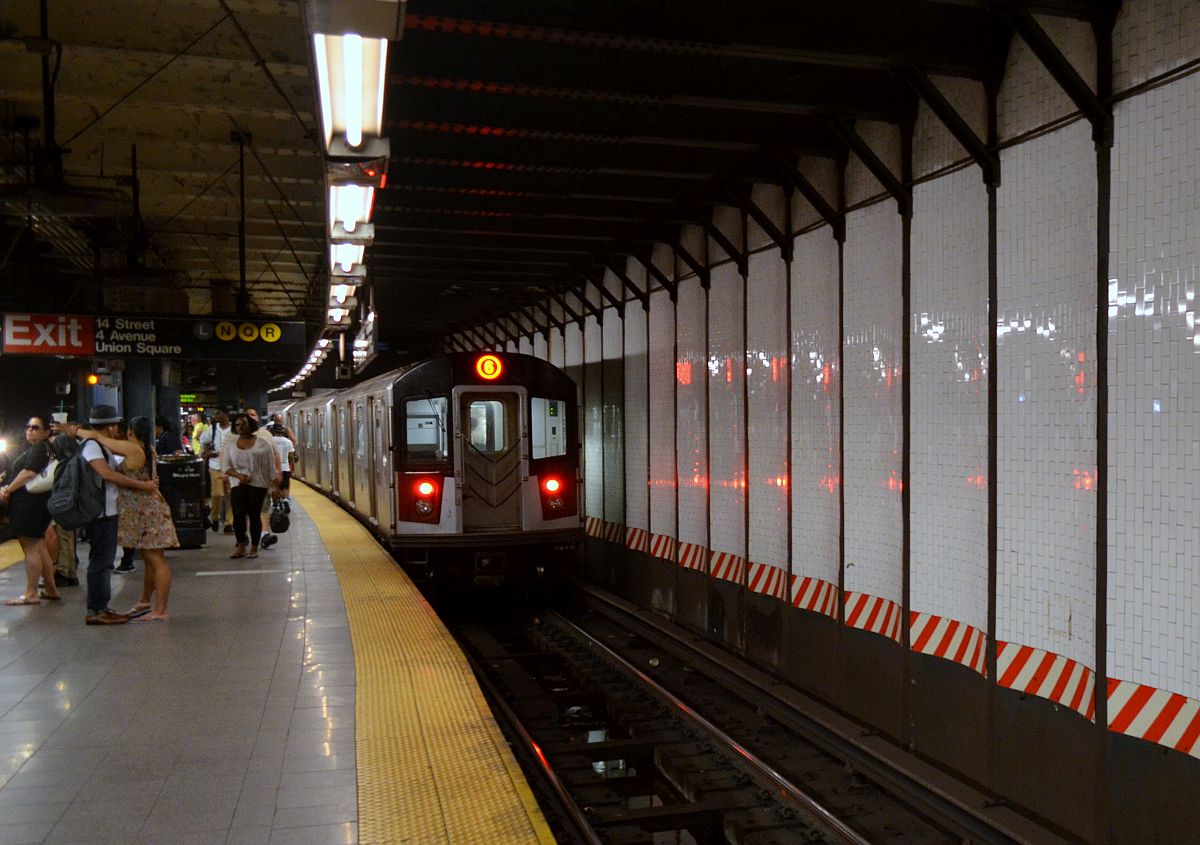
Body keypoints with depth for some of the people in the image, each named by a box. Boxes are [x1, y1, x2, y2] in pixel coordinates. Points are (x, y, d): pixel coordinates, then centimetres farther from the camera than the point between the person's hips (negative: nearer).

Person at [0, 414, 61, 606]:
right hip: (35, 504, 10)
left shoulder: (39, 448, -10)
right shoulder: (42, 449, 20)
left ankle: (31, 593, -5)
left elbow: (29, 474, -21)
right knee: (39, 547, 14)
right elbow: (24, 475, 20)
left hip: (30, 503, -10)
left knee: (30, 548, -8)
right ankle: (51, 590, 19)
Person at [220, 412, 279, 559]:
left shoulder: (262, 444, 2)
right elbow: (225, 467, 8)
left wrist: (276, 486, -2)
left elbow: (271, 466, 3)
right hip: (238, 484, 2)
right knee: (238, 515, -7)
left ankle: (254, 548, 8)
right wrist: (239, 475, -11)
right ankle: (241, 546, 4)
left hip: (258, 484, -2)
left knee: (254, 515, -1)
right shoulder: (230, 443, 10)